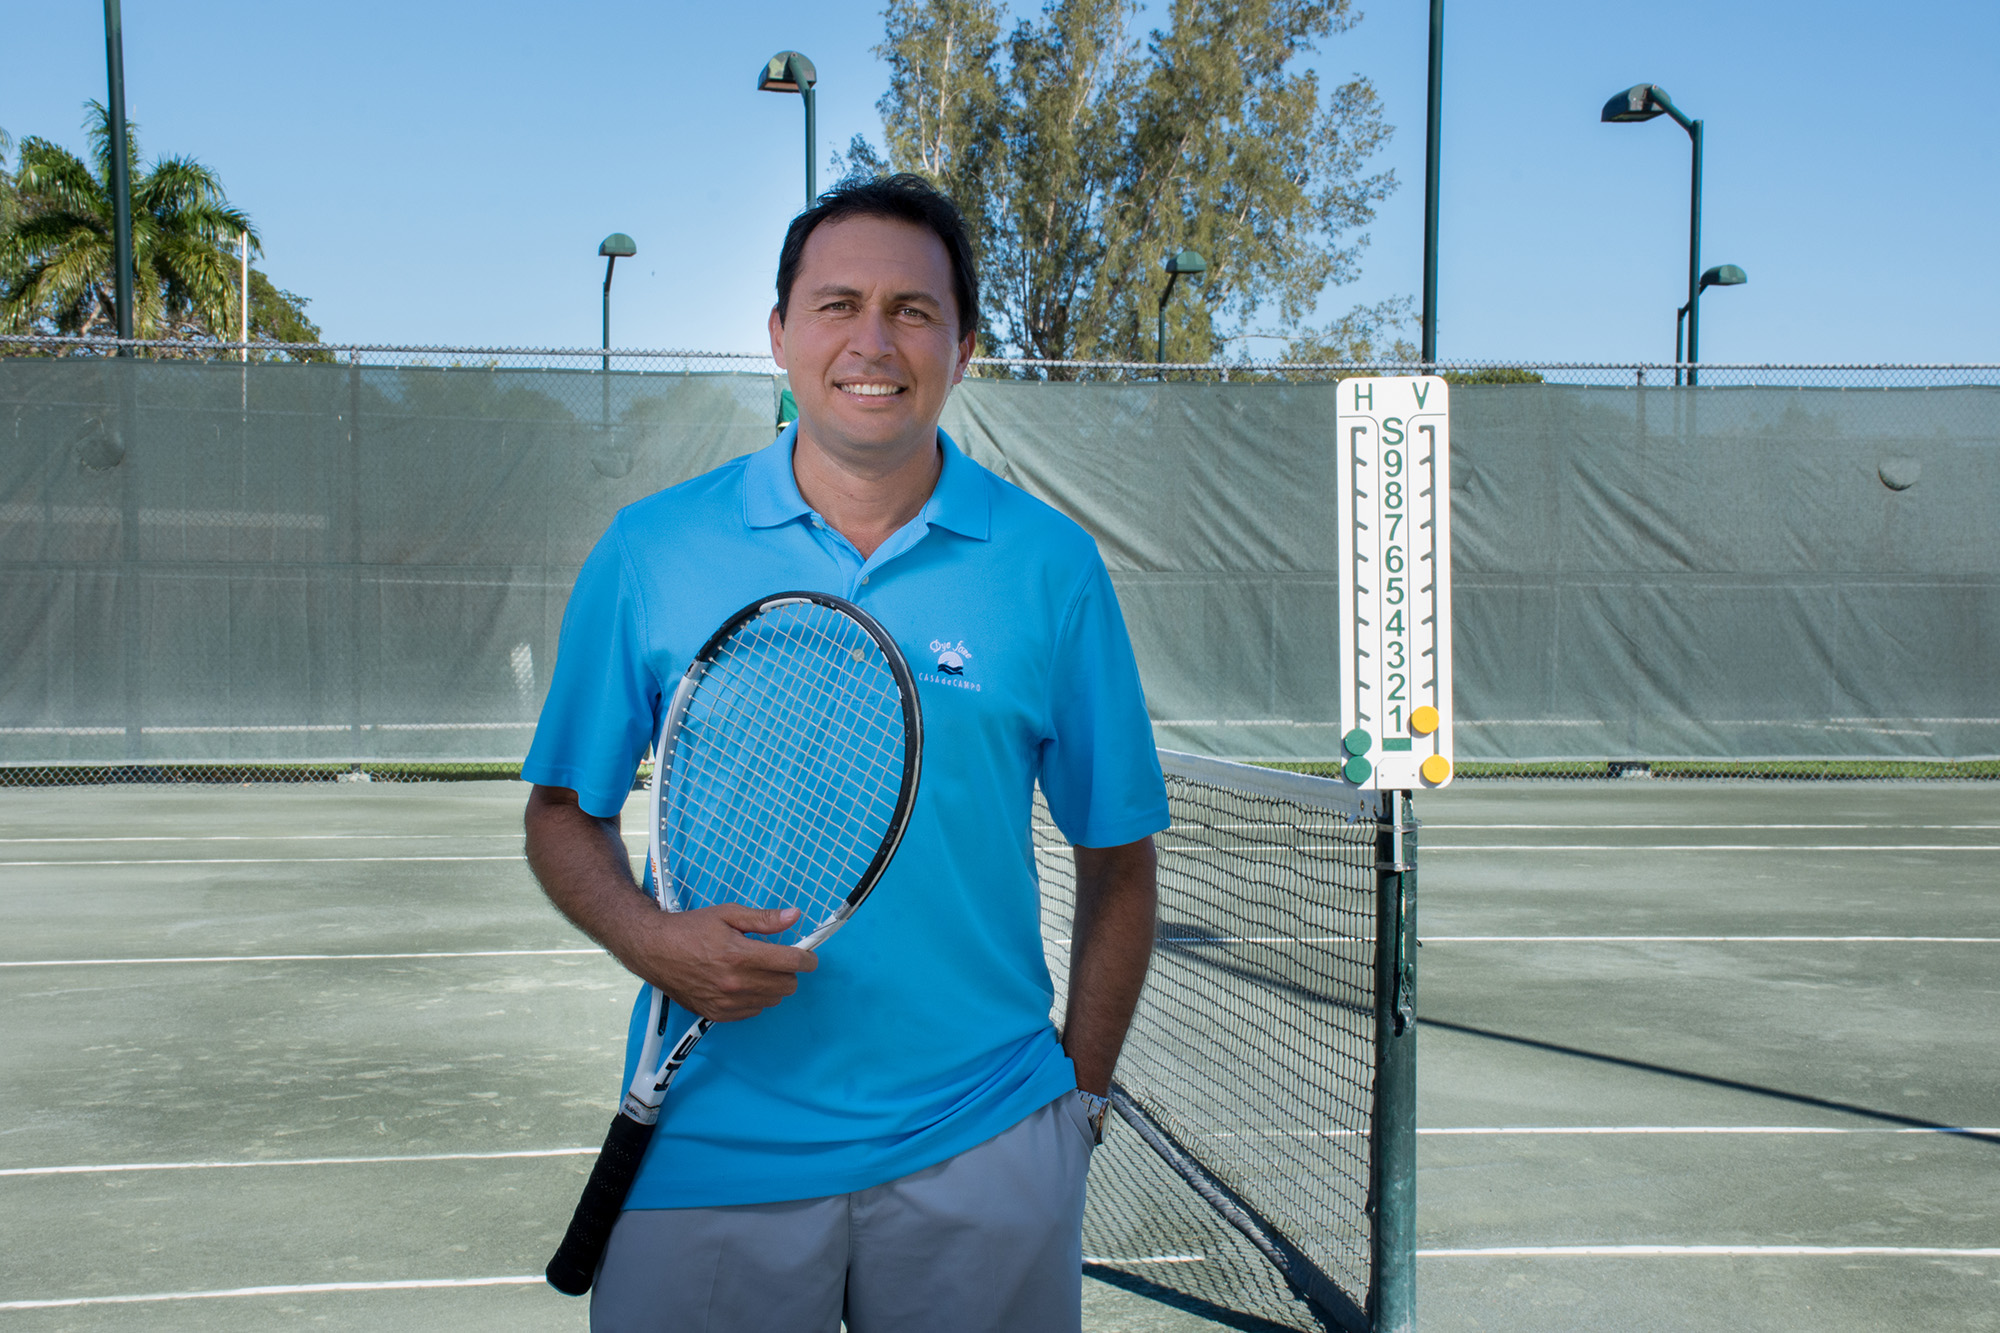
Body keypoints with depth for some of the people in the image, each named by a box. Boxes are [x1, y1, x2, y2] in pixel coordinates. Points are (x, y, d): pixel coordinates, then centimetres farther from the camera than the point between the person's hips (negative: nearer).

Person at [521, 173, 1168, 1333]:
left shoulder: (1051, 564, -1)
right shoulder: (652, 550, -1)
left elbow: (1116, 855, 4)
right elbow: (567, 812, 6)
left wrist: (1080, 1094, 3)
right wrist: (648, 936, -12)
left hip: (978, 1149, 0)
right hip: (707, 1145, 0)